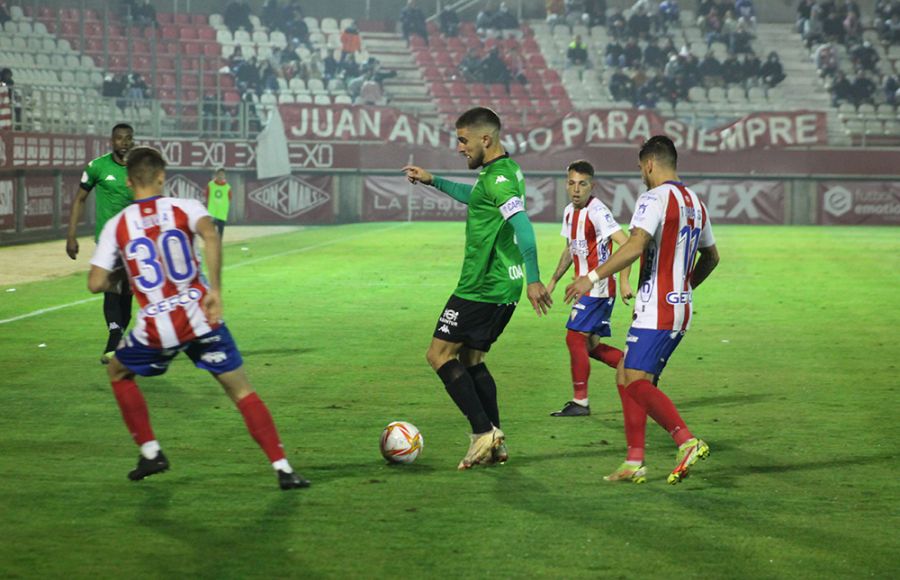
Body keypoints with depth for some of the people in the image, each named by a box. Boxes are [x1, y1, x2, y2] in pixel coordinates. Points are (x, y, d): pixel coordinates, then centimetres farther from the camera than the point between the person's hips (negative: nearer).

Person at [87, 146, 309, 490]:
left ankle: (150, 452, 24)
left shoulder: (116, 225, 3)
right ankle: (283, 469, -3)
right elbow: (210, 235, -23)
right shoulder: (185, 208, 0)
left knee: (117, 372, 29)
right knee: (242, 391, 7)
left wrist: (114, 281, 22)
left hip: (155, 329, 0)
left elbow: (96, 283, -1)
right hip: (201, 318, 0)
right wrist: (215, 290, -22)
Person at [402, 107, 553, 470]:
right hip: (503, 288, 10)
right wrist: (433, 182, 38)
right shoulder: (505, 170, 14)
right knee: (471, 360, 17)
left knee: (439, 355, -3)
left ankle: (484, 431, -8)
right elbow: (476, 198, 36)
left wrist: (533, 279, -35)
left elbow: (522, 225, -30)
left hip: (482, 287, -10)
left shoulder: (498, 178, -18)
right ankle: (495, 444, 14)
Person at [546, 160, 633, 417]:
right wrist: (554, 280, 24)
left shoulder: (597, 211, -17)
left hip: (598, 287, -9)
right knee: (589, 344, 11)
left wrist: (624, 281, -29)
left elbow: (625, 244, -24)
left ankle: (580, 402, -3)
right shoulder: (569, 212, 10)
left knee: (575, 337, -9)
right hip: (587, 287, 9)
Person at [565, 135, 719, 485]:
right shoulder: (695, 203, 17)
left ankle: (687, 442, -22)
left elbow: (635, 246, -24)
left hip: (656, 310, -9)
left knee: (636, 382, -12)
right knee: (627, 379, 11)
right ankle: (634, 463, 8)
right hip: (681, 309, 9)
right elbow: (711, 256, 28)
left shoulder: (655, 197, -10)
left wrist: (593, 277, -21)